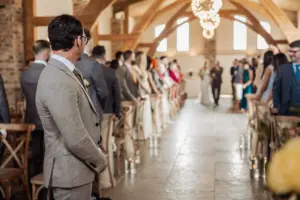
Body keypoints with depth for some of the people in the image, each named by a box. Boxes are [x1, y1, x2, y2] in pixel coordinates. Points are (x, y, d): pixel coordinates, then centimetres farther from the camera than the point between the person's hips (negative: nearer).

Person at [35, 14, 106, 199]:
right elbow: (76, 139, -27)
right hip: (70, 171, -9)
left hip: (76, 167, 9)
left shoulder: (64, 72, 5)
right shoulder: (58, 82, -26)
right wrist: (100, 160, -10)